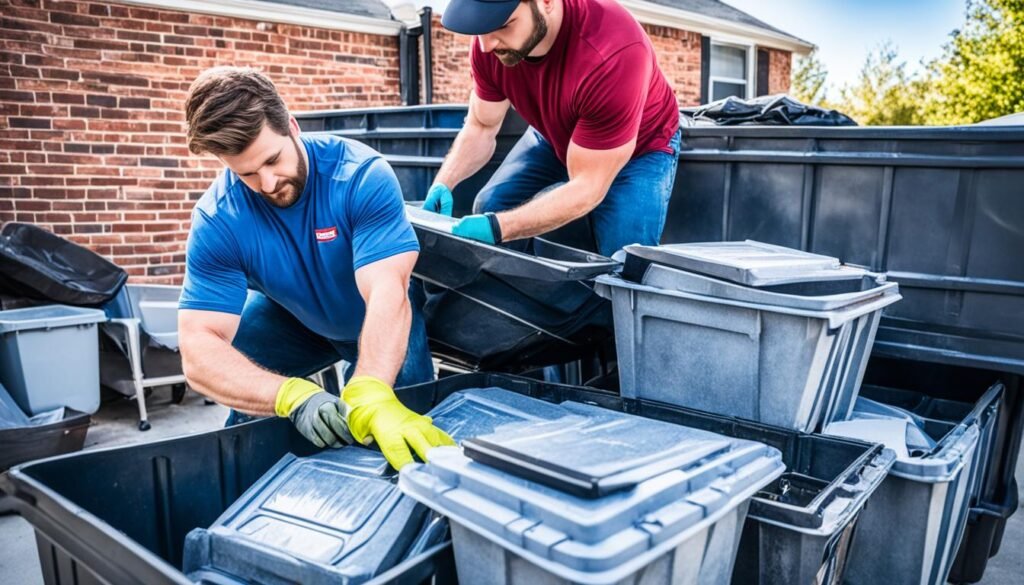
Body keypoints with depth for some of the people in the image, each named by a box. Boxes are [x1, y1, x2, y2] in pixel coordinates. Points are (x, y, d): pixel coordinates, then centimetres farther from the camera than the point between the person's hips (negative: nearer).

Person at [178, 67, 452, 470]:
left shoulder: (363, 175, -32)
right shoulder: (218, 219, -27)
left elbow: (387, 292, -43)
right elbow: (199, 349, -35)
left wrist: (372, 398, -62)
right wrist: (296, 397, -54)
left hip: (382, 324, -1)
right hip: (290, 316, 1)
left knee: (405, 430, -21)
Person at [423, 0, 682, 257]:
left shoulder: (613, 55, -42)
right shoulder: (491, 42, -24)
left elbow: (587, 187, -36)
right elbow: (481, 128, -8)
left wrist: (496, 227, -44)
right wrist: (442, 185, -26)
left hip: (640, 148, -4)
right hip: (554, 138, 5)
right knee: (488, 208, -10)